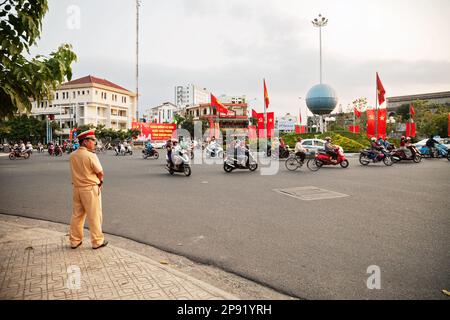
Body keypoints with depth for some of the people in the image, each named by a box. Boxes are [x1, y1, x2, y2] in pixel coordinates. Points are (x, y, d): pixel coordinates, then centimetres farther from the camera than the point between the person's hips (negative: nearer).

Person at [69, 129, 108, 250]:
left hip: (77, 188, 7)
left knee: (77, 215, 16)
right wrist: (99, 181, 7)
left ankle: (74, 241, 26)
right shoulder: (91, 155, -18)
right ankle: (97, 241, 14)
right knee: (94, 216, 5)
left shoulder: (72, 155, 3)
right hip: (90, 189, -7)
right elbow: (101, 173, -12)